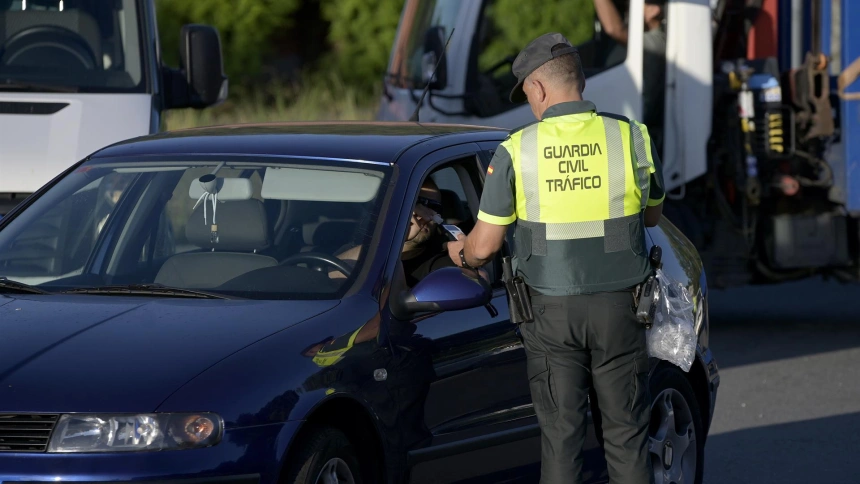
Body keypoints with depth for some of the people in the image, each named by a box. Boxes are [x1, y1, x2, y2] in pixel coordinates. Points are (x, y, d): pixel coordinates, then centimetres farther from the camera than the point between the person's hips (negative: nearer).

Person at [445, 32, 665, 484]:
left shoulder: (516, 151, -7)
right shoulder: (632, 138, -4)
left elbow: (484, 247, -4)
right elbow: (652, 214, 13)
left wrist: (461, 253, 19)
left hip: (552, 311, 0)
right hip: (618, 309, 1)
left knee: (560, 434, 7)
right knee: (625, 430, 8)